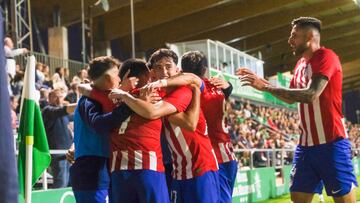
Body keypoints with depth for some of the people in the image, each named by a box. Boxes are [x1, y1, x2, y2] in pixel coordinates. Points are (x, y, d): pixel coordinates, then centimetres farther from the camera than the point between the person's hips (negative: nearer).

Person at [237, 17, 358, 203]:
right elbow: (291, 98, 26)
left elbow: (311, 95, -25)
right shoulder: (301, 63, 14)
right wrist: (262, 82, 14)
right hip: (306, 144, 8)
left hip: (331, 142, -8)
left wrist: (266, 87, -22)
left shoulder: (326, 57, -12)